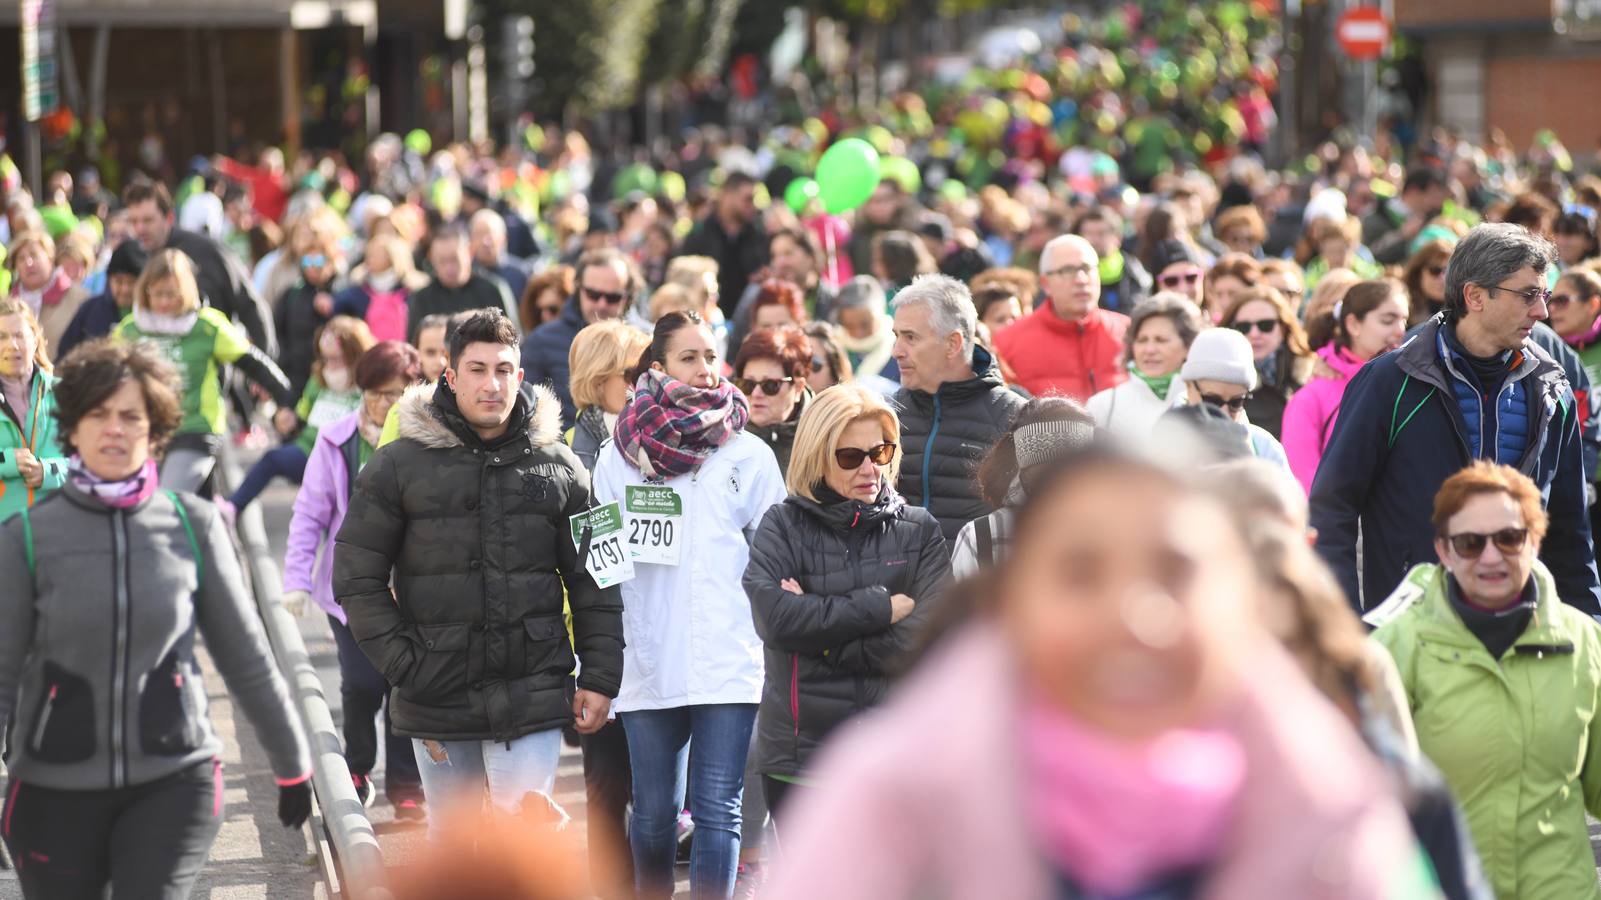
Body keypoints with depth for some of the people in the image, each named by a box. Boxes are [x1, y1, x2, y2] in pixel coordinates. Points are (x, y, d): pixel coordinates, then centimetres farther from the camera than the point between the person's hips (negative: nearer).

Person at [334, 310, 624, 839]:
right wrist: (402, 665, -7)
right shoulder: (399, 467, 0)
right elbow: (357, 578, 2)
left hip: (532, 694, 0)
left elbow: (593, 583, 9)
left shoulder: (559, 468, 5)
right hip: (436, 697, 1)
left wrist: (600, 678, 3)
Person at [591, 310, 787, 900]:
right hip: (648, 660, 1)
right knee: (652, 812, 8)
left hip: (729, 662, -1)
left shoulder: (748, 454, 7)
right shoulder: (621, 454, 8)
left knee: (717, 809, -6)